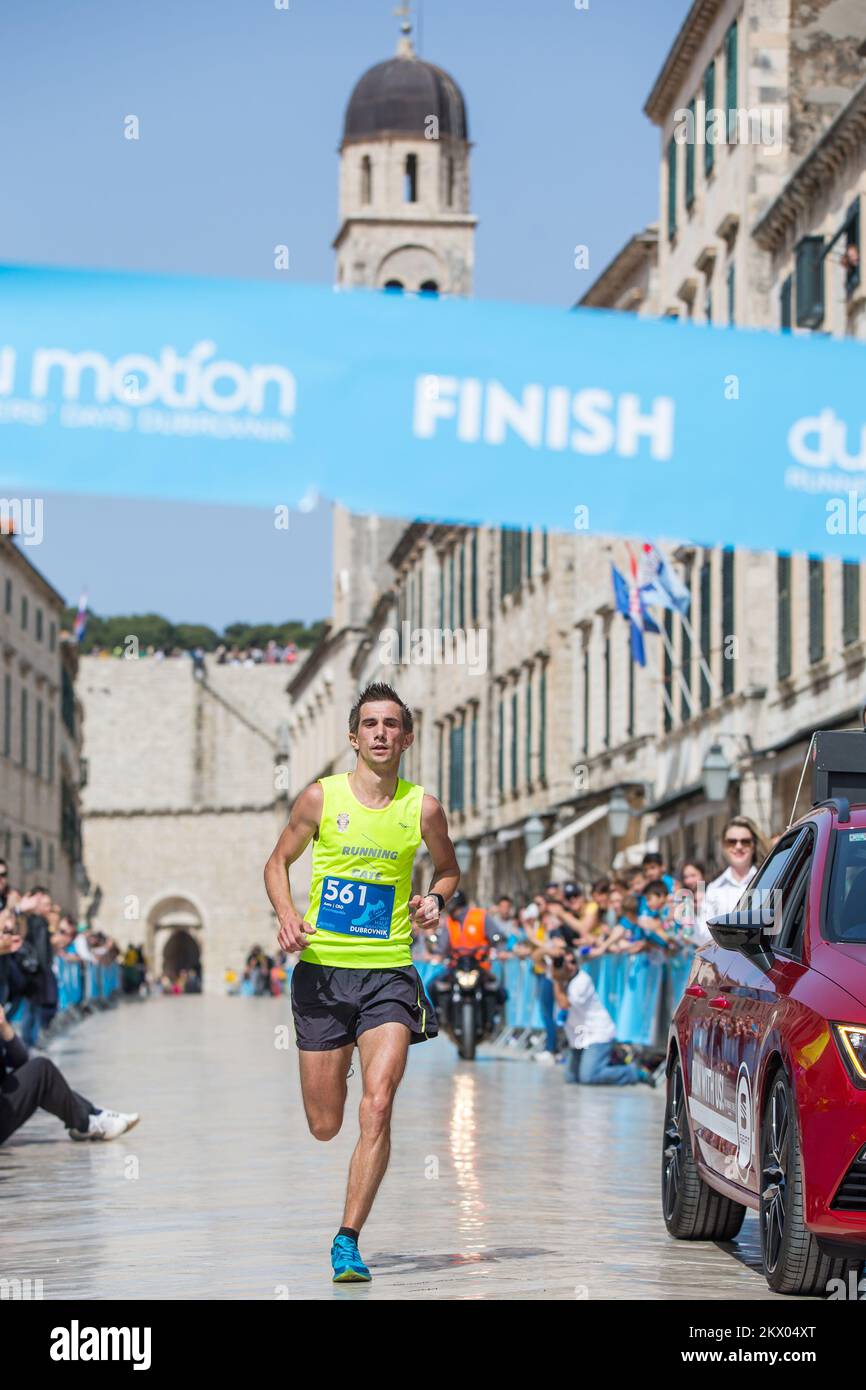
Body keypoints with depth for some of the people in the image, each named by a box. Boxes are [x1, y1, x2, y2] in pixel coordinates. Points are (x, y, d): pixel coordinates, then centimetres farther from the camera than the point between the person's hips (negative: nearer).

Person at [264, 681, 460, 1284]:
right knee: (324, 1127, 5)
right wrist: (286, 914, -7)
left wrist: (435, 899, -3)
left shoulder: (422, 808, 1)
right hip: (322, 969, 1)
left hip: (388, 973, -1)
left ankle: (348, 1240, -10)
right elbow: (279, 860, 12)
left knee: (377, 1108, -18)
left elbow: (449, 869, 19)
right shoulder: (321, 798, -1)